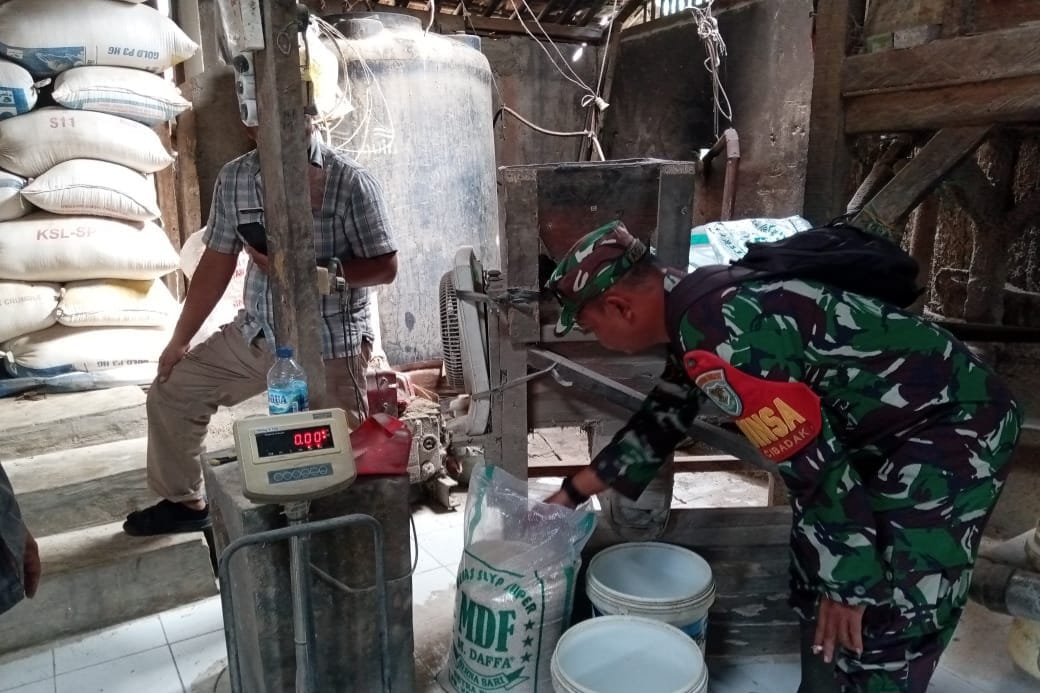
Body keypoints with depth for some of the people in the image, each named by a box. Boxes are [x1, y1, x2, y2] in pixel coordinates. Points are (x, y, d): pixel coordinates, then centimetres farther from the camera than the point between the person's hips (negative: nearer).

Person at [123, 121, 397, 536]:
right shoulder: (234, 178, 2)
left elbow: (385, 266, -13)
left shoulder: (351, 182, -14)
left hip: (332, 344, -5)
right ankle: (185, 502, 33)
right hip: (256, 333, 6)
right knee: (170, 391, 12)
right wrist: (179, 341, 12)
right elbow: (216, 263, 9)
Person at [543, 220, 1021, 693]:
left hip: (952, 427, -10)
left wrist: (849, 583, -13)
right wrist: (574, 491, 16)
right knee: (815, 593, 18)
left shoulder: (724, 338, -31)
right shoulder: (696, 306, 0)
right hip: (886, 424, 10)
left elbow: (817, 465, -27)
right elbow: (664, 418, 12)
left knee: (881, 626, -3)